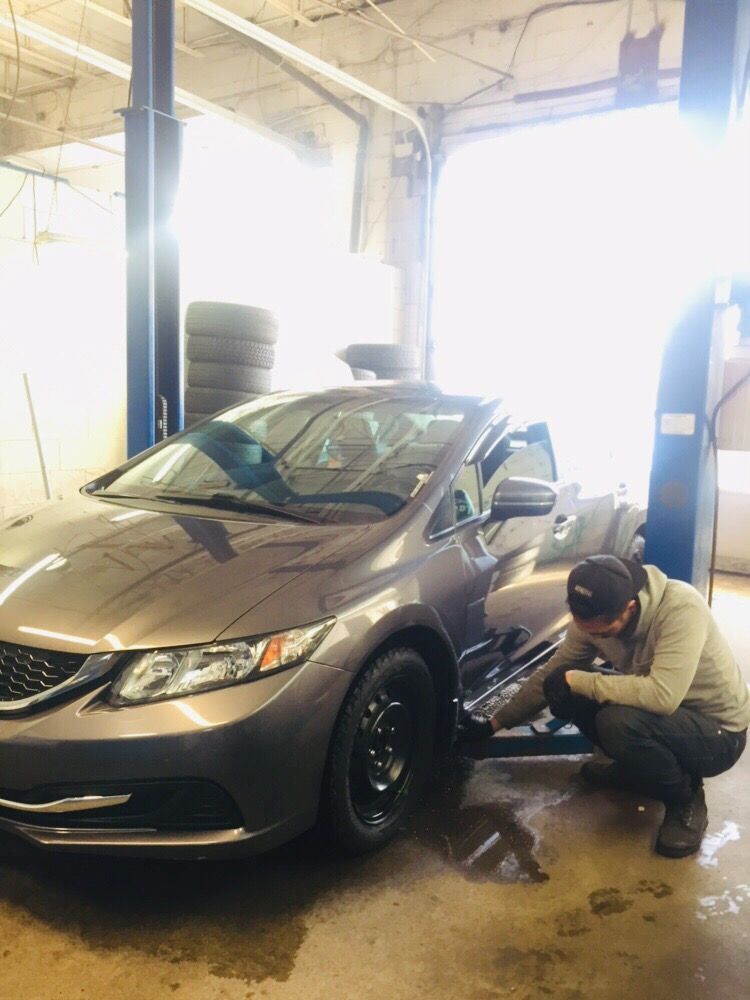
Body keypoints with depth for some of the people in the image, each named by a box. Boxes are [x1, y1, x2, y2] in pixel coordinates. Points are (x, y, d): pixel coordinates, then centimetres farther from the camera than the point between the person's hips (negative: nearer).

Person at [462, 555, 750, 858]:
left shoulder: (680, 607, -33)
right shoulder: (591, 618, -13)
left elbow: (662, 695, -43)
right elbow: (550, 675, 0)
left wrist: (577, 681, -32)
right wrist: (495, 723, 0)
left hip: (717, 732, -6)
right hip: (664, 715, 7)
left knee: (618, 722, -34)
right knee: (564, 689, -13)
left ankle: (685, 798, -4)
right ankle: (637, 769, 11)